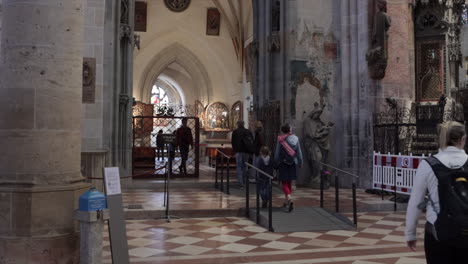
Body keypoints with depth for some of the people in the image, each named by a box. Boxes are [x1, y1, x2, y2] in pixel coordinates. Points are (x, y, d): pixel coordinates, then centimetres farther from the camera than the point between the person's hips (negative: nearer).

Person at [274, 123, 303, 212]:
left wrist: (276, 163, 5)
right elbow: (299, 152, 1)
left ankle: (289, 198, -24)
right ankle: (286, 201, 26)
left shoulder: (280, 140, -10)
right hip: (292, 163, 3)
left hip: (283, 163, -3)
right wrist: (300, 163, 10)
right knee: (289, 182, 16)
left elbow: (277, 152, -6)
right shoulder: (295, 138, -3)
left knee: (284, 183, 0)